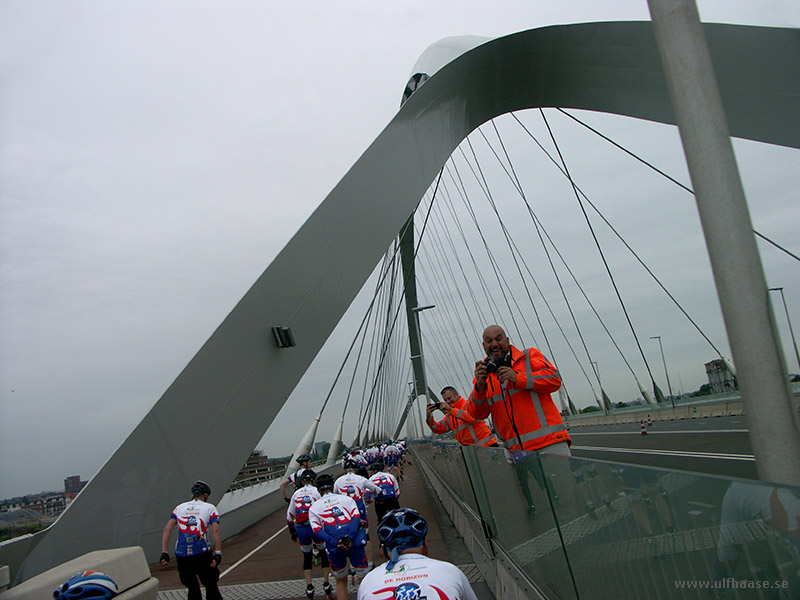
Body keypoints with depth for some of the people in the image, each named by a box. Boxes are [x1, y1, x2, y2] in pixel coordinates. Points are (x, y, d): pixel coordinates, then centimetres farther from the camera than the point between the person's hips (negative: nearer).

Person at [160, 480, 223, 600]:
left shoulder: (179, 508, 17)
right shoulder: (210, 508, 8)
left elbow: (168, 529, 5)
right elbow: (216, 530, -6)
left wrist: (164, 553, 3)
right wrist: (218, 554, -7)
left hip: (182, 555, 3)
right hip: (202, 554, -3)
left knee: (192, 589, 17)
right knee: (211, 587, 12)